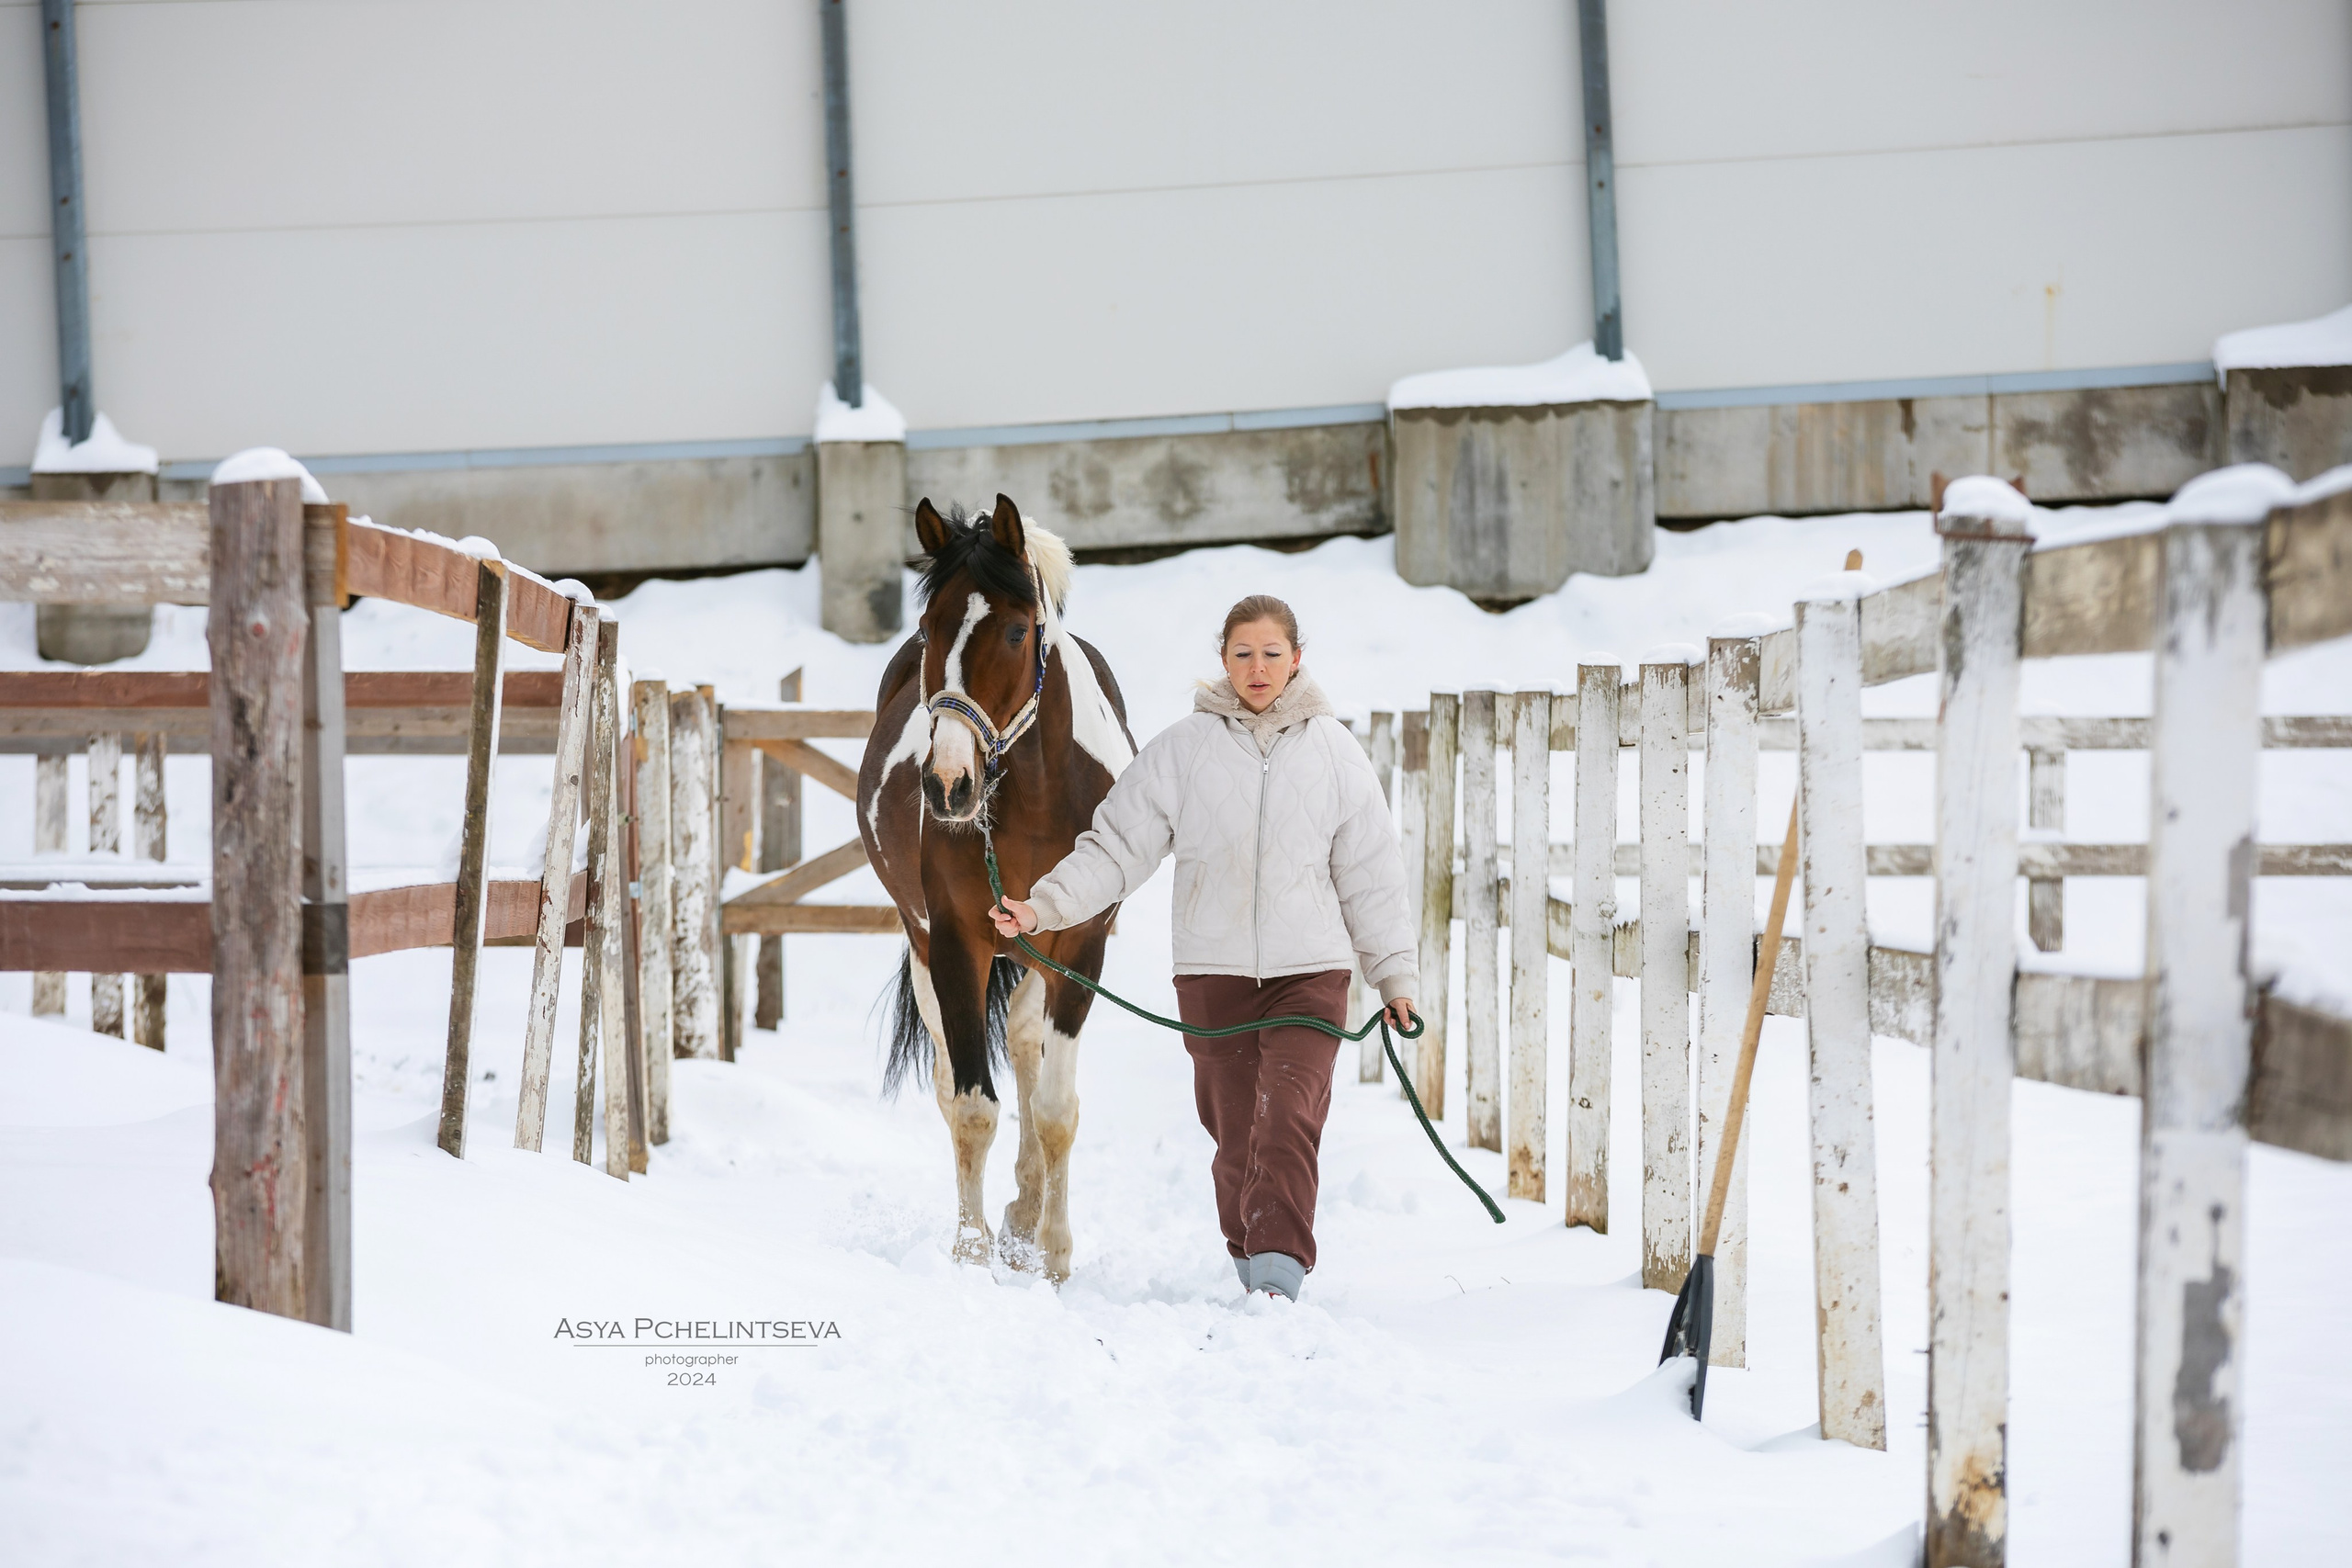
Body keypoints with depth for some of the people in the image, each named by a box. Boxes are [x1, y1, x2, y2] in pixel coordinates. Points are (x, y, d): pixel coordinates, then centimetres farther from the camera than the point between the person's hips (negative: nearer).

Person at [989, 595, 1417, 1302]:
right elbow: (1117, 846, 0)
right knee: (1234, 1131, 5)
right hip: (1213, 972, 1)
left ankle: (1280, 1276, -21)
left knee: (1287, 1120, -16)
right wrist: (1045, 905, -13)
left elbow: (1370, 872, 10)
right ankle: (1252, 1267, 23)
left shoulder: (1333, 750, 5)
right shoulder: (1184, 747, 1)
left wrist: (1394, 973, 11)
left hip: (1310, 970, -1)